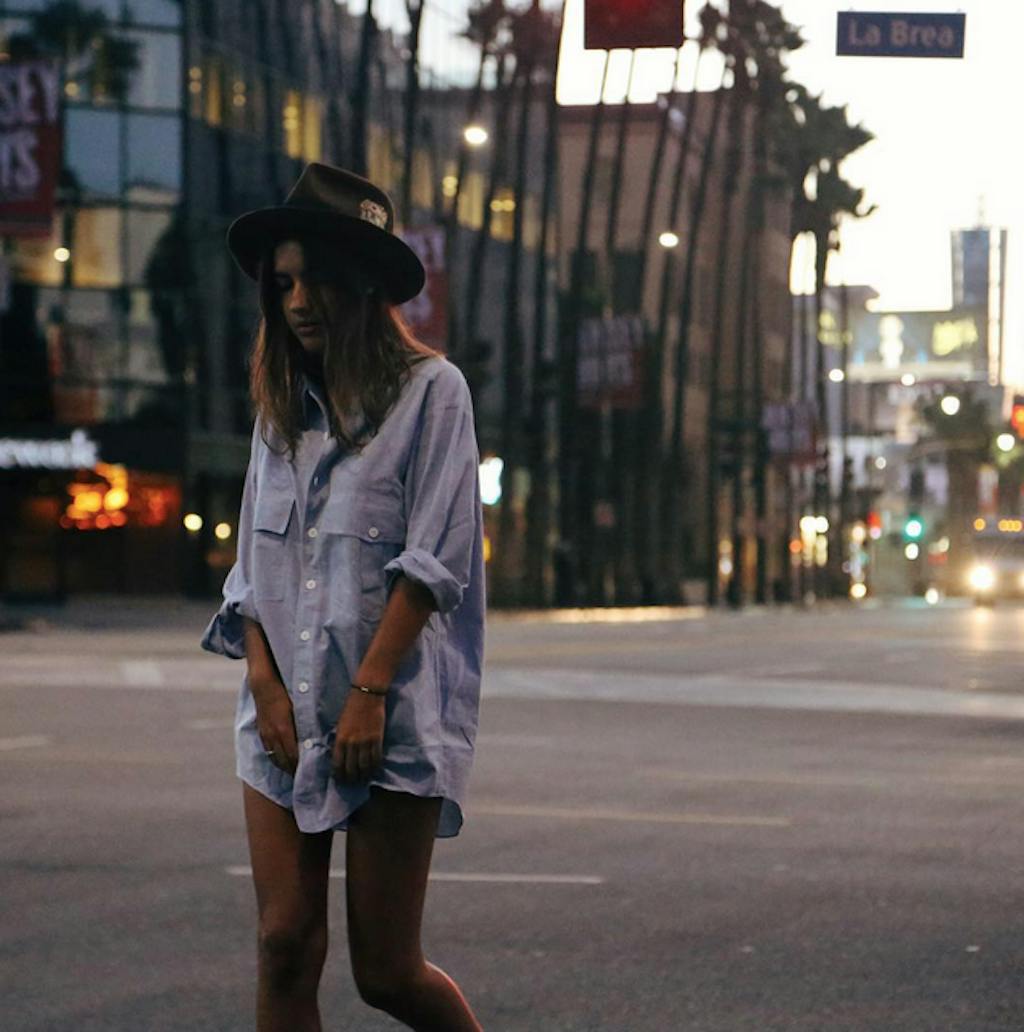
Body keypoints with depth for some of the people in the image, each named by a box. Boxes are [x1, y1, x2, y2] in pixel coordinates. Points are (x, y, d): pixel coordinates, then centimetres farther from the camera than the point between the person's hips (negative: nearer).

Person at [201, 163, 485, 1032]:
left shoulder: (428, 390, -2)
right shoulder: (282, 403, 15)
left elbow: (432, 563, -8)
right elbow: (255, 562, 12)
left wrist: (370, 692, -15)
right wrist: (265, 682, -2)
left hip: (395, 719, -5)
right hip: (287, 714, 5)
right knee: (285, 945, -4)